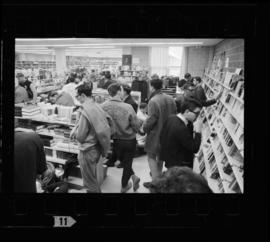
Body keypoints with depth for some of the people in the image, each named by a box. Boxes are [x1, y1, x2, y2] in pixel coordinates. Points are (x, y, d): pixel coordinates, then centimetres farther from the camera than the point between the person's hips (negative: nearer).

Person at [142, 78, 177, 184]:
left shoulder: (153, 101, -23)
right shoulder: (170, 99, 0)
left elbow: (151, 120, -23)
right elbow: (174, 115, 7)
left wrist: (144, 128, -5)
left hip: (155, 133, -7)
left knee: (151, 157, 6)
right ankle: (158, 175, 40)